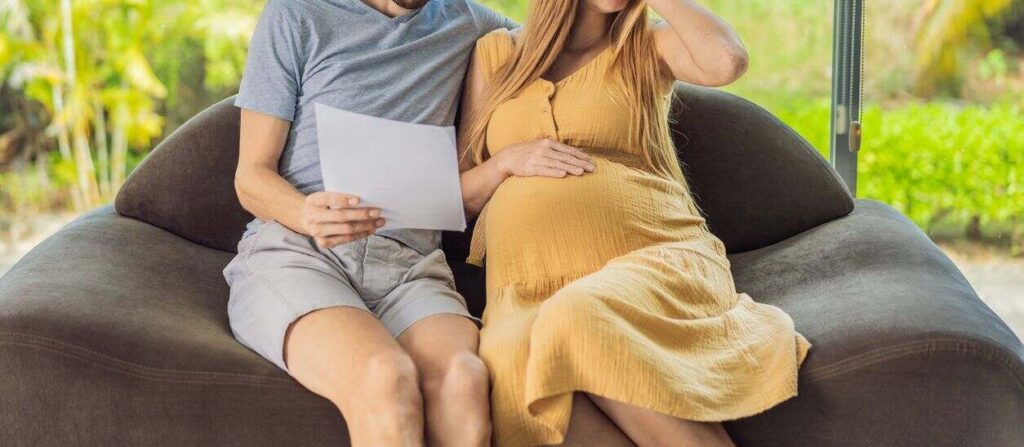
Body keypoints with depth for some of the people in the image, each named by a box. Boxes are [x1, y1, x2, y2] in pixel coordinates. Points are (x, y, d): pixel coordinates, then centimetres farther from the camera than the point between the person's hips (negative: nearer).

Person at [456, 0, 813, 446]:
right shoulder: (495, 53, 22)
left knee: (582, 316, -39)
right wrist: (508, 161, 1)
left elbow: (727, 61, -7)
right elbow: (458, 191, 22)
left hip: (657, 258, -1)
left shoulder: (648, 46, 17)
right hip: (531, 287, 2)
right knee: (511, 368, -36)